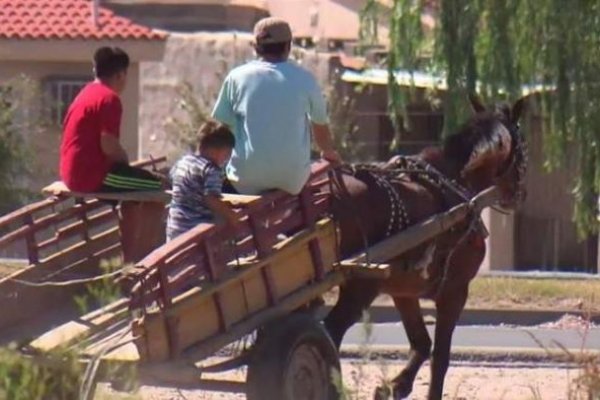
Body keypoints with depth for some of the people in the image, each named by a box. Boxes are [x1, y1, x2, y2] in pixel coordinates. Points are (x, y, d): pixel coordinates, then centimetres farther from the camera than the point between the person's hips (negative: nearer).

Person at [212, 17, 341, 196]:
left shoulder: (237, 77, -2)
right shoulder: (304, 79, 1)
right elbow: (320, 125, 14)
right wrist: (329, 152, 36)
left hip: (249, 181, -1)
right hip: (292, 179, 1)